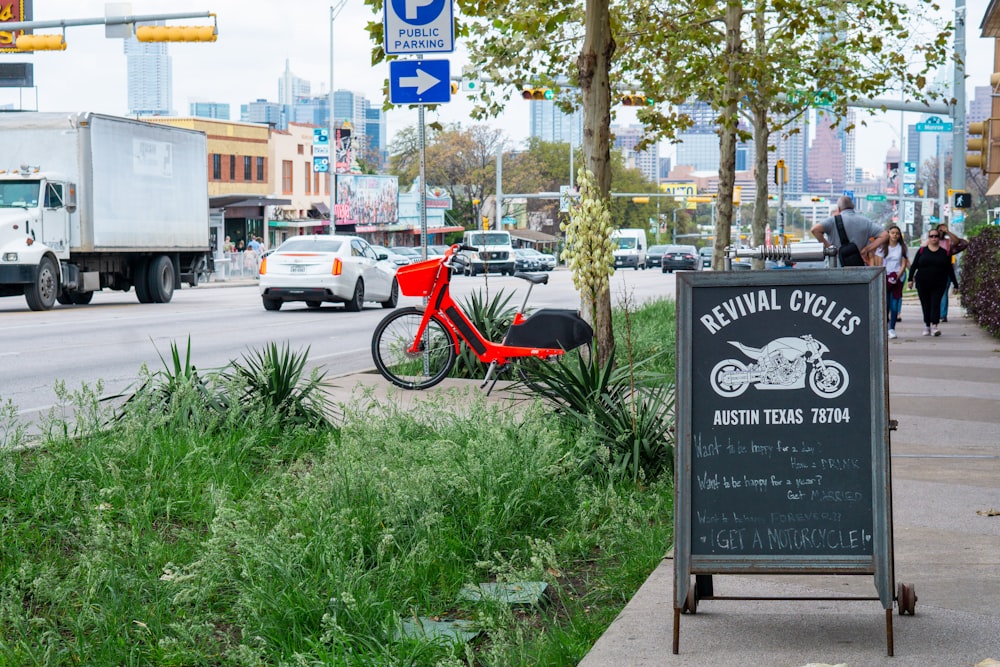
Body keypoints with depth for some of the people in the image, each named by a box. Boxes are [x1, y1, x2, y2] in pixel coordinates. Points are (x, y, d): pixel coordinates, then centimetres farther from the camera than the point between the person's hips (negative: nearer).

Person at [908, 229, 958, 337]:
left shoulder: (944, 253, 8)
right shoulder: (922, 251, 7)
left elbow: (950, 270, 10)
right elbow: (914, 266, 5)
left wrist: (955, 284, 9)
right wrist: (911, 279, -5)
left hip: (938, 284, -1)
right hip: (922, 283, 1)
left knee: (936, 304, -13)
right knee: (926, 305, 4)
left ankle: (934, 326, -21)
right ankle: (927, 326, 15)